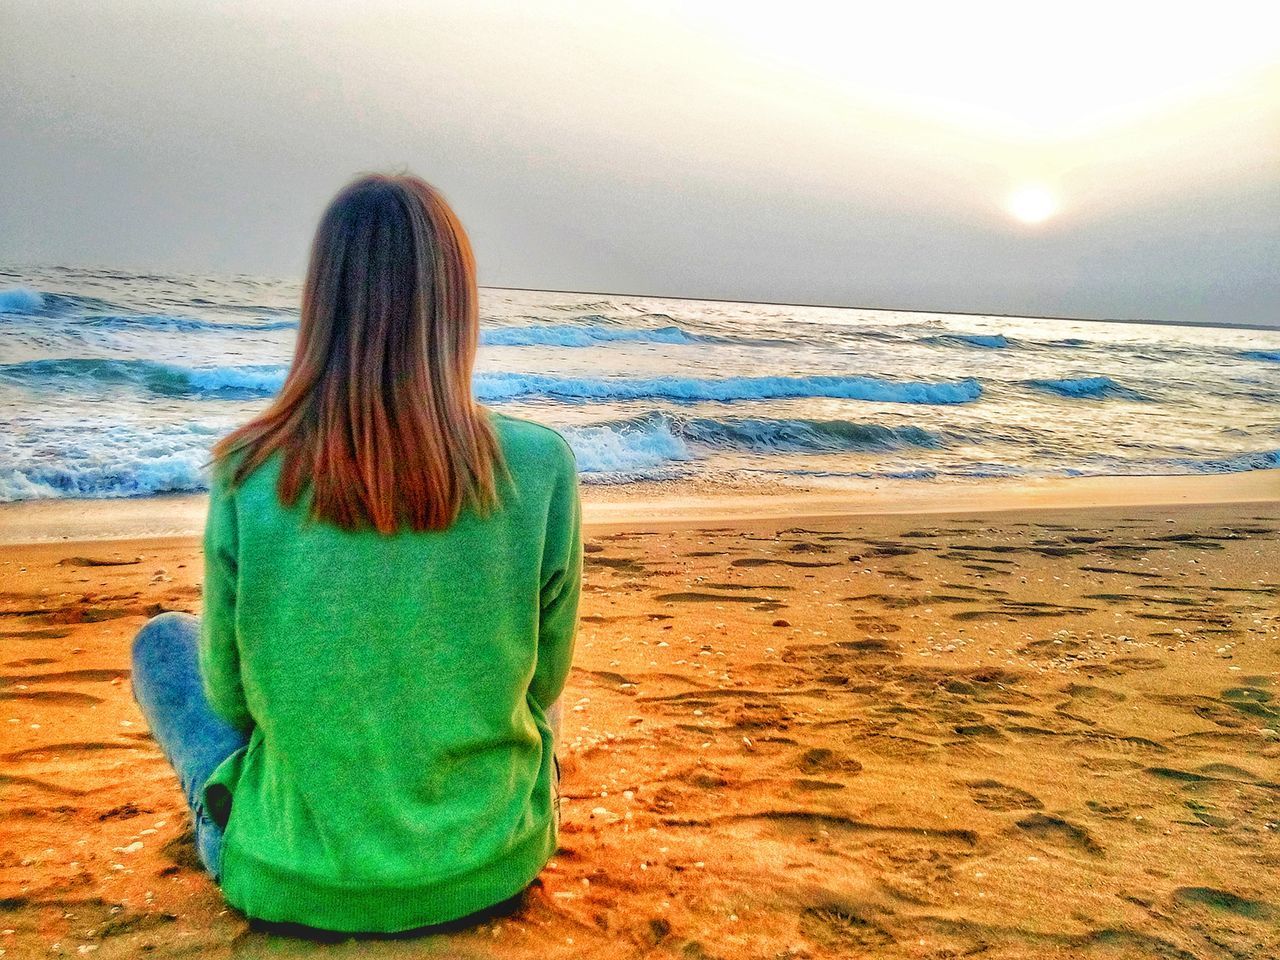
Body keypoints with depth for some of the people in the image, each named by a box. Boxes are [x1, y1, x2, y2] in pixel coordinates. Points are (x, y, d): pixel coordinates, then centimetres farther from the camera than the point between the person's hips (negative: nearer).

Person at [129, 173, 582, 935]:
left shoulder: (248, 476, -17)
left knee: (164, 640, 22)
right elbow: (542, 681, -5)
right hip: (492, 870, 1)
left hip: (293, 882, 0)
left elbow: (232, 696, -4)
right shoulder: (540, 467, -18)